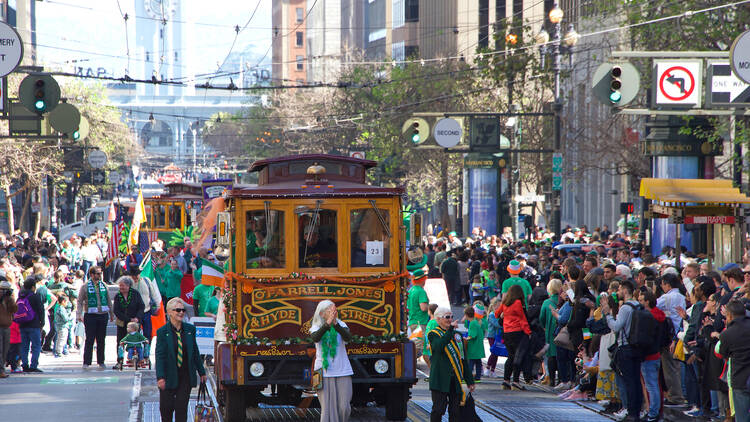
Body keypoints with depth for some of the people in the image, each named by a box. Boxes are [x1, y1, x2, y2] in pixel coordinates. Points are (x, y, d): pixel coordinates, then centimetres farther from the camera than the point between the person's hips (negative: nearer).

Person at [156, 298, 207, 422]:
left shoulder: (190, 329, 5)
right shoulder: (162, 332, -5)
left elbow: (195, 352, 12)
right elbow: (160, 356, -10)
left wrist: (201, 372, 15)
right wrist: (160, 377, -19)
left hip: (186, 376, 2)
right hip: (169, 376, -2)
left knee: (181, 408, -2)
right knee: (166, 407, 5)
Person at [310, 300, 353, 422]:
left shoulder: (341, 325, 5)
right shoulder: (316, 328, 2)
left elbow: (348, 337, -16)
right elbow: (316, 338, -21)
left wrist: (335, 324, -33)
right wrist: (327, 324, -36)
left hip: (342, 371, 1)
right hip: (325, 373, -1)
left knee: (344, 407, -4)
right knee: (328, 408, -5)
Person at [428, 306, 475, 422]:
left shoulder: (457, 335, 17)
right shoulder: (433, 334, -1)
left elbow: (463, 359, 18)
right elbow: (439, 346, -25)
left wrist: (470, 381, 15)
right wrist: (450, 330, -26)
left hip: (456, 379, 5)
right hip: (440, 380, -5)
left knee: (454, 411, 5)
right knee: (438, 409, -6)